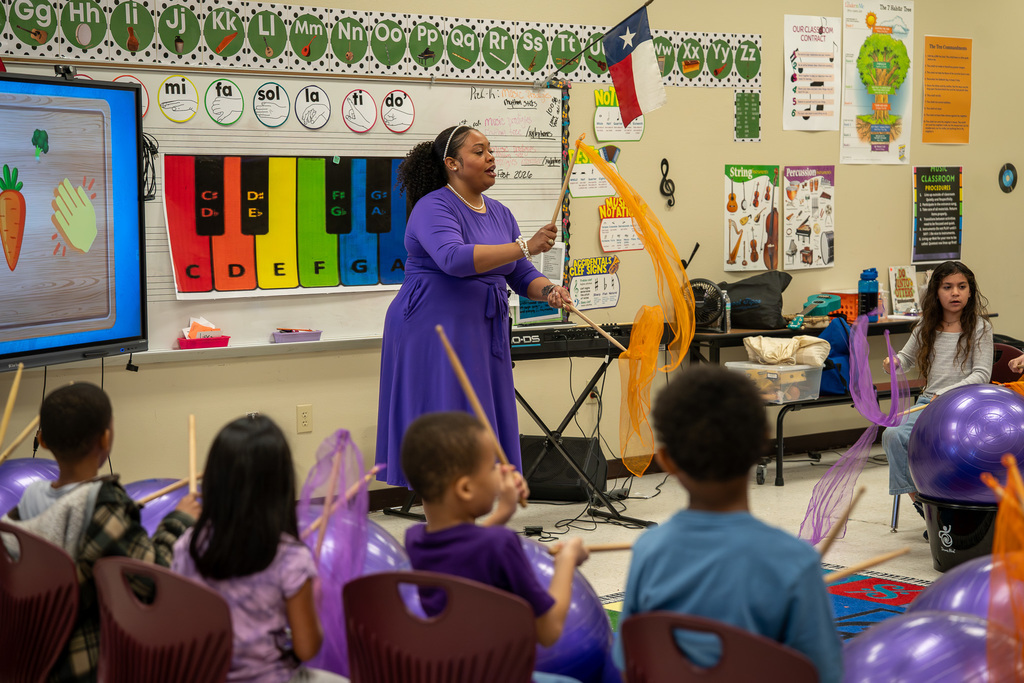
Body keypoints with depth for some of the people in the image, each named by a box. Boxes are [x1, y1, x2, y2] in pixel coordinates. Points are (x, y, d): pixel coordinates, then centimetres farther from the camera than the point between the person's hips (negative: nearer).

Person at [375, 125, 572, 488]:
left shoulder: (499, 213, 14)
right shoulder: (433, 208, -11)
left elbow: (522, 275, 15)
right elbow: (455, 259, -29)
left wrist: (548, 290, -8)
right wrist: (524, 246, -31)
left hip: (482, 335, 8)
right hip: (434, 332, -8)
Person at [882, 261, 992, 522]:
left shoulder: (979, 327, -1)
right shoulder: (926, 328, 11)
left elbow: (982, 373, -7)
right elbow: (907, 356, 26)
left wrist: (948, 393, -19)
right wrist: (894, 362, 1)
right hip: (928, 402, 4)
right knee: (892, 435, -22)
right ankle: (918, 500, -12)